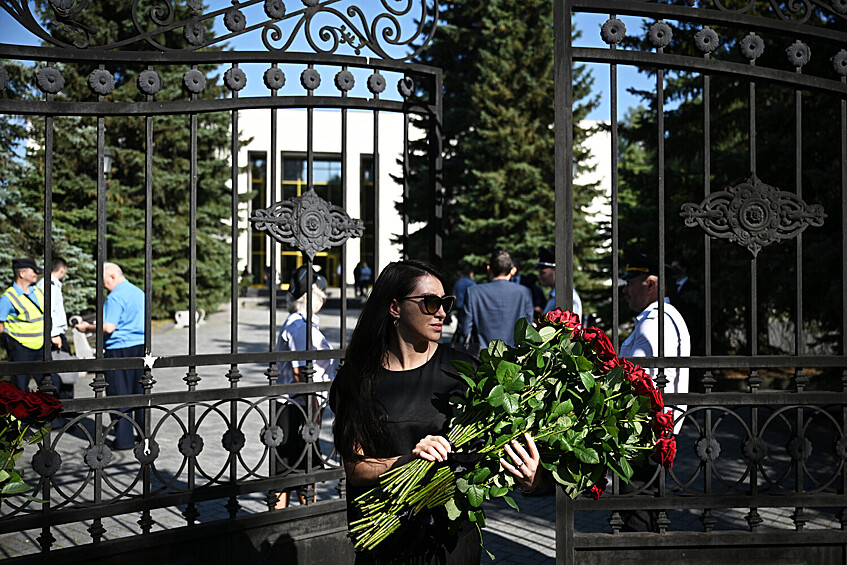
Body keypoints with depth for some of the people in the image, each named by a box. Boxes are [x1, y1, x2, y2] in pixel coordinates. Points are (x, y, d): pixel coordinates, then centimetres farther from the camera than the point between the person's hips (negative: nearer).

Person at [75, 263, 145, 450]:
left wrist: (88, 327, -4)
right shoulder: (139, 292, 13)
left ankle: (124, 439, 3)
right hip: (141, 346, 8)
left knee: (118, 395, 1)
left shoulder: (116, 296, -14)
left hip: (120, 349, -8)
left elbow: (109, 327, -20)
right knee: (140, 393, 14)